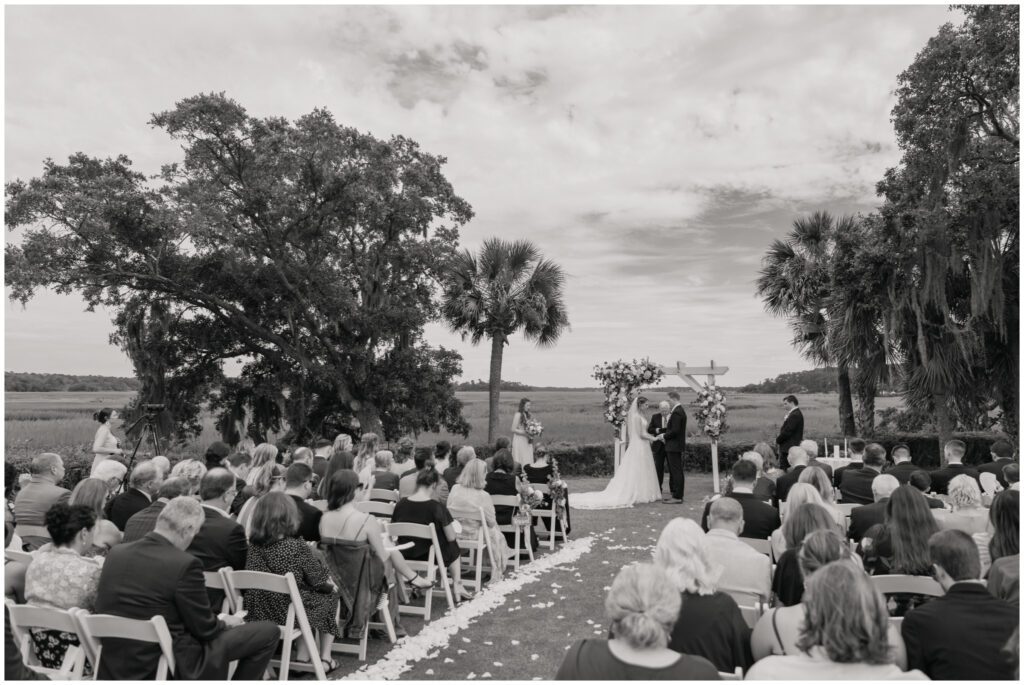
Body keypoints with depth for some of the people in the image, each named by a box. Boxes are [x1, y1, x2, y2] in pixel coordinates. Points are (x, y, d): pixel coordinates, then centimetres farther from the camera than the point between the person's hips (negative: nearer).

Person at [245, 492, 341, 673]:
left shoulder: (253, 546, -2)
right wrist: (331, 585, 15)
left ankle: (303, 656, 28)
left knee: (308, 591, 29)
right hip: (289, 614, -5)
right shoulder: (297, 546, -17)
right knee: (330, 596, 21)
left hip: (256, 615, 5)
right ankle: (325, 658, 23)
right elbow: (320, 582, -9)